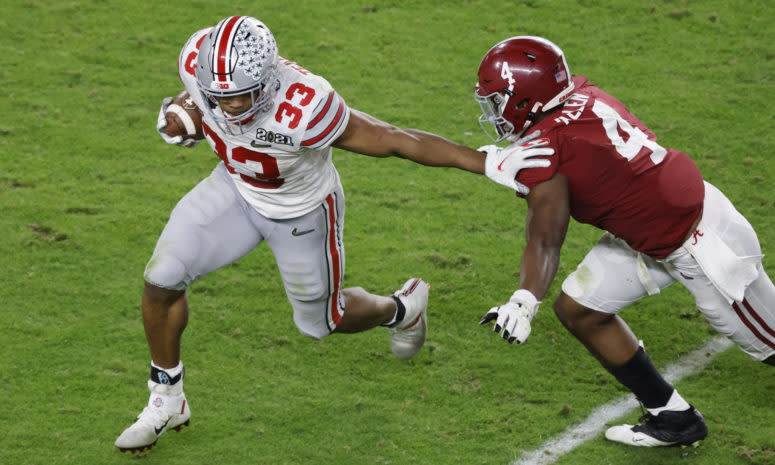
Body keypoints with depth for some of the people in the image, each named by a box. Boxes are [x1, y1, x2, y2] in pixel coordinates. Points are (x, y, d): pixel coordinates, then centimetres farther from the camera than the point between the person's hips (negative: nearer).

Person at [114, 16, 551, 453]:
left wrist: (490, 164, -29)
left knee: (320, 321, 17)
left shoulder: (301, 113, -44)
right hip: (236, 187, 5)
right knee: (162, 279, -5)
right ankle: (167, 402, 19)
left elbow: (398, 141, -33)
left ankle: (401, 308, 51)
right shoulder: (198, 60, -29)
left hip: (302, 212, -4)